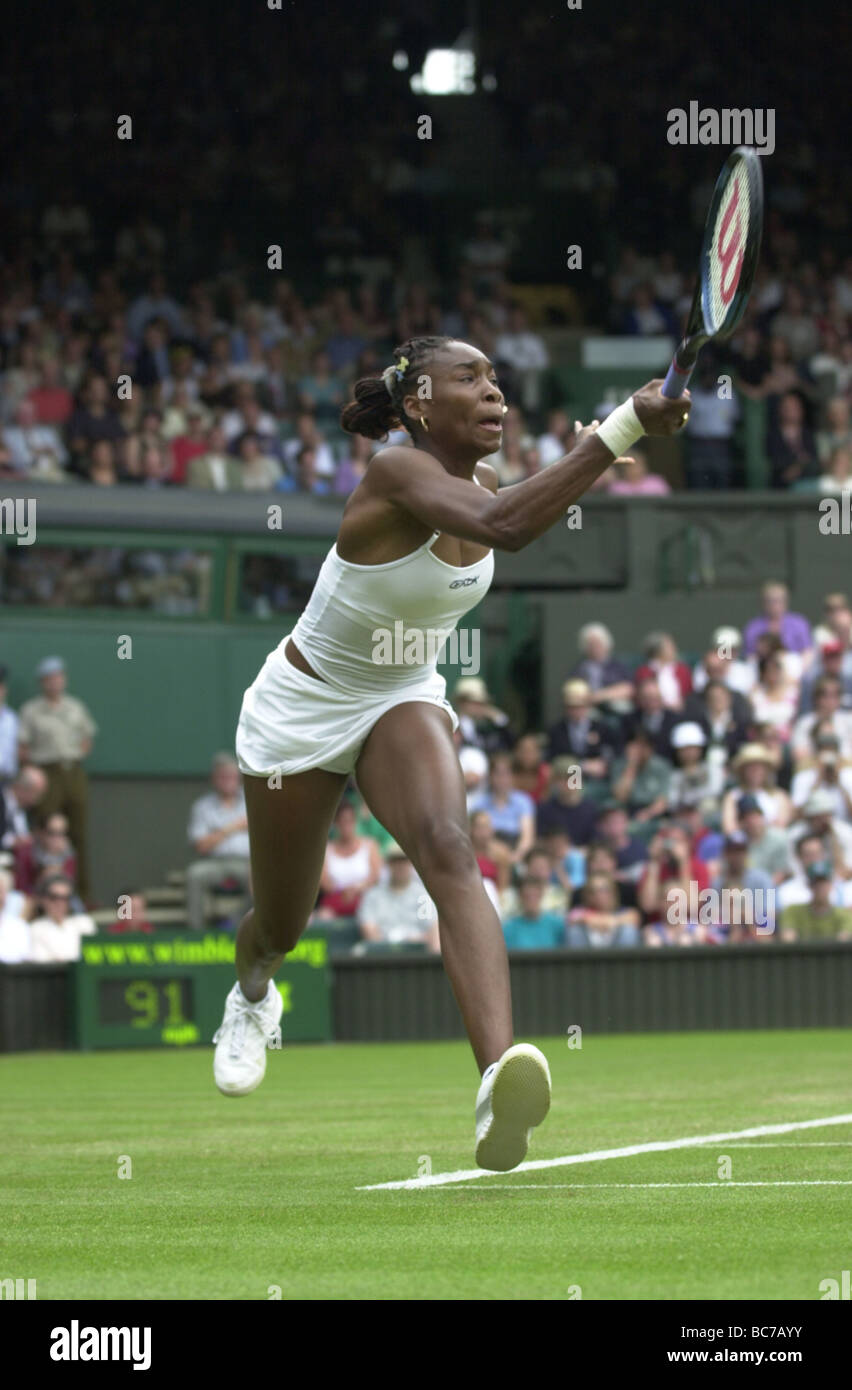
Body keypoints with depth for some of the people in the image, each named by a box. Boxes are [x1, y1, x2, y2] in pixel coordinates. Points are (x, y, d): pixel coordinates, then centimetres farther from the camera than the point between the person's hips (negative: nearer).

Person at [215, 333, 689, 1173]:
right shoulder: (396, 474, -30)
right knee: (283, 925, 13)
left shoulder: (479, 483, -7)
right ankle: (251, 993, 57)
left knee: (447, 850, -29)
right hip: (299, 714, -4)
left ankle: (499, 1081, -52)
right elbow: (503, 526, -52)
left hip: (402, 702, 4)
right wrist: (624, 428, -56)